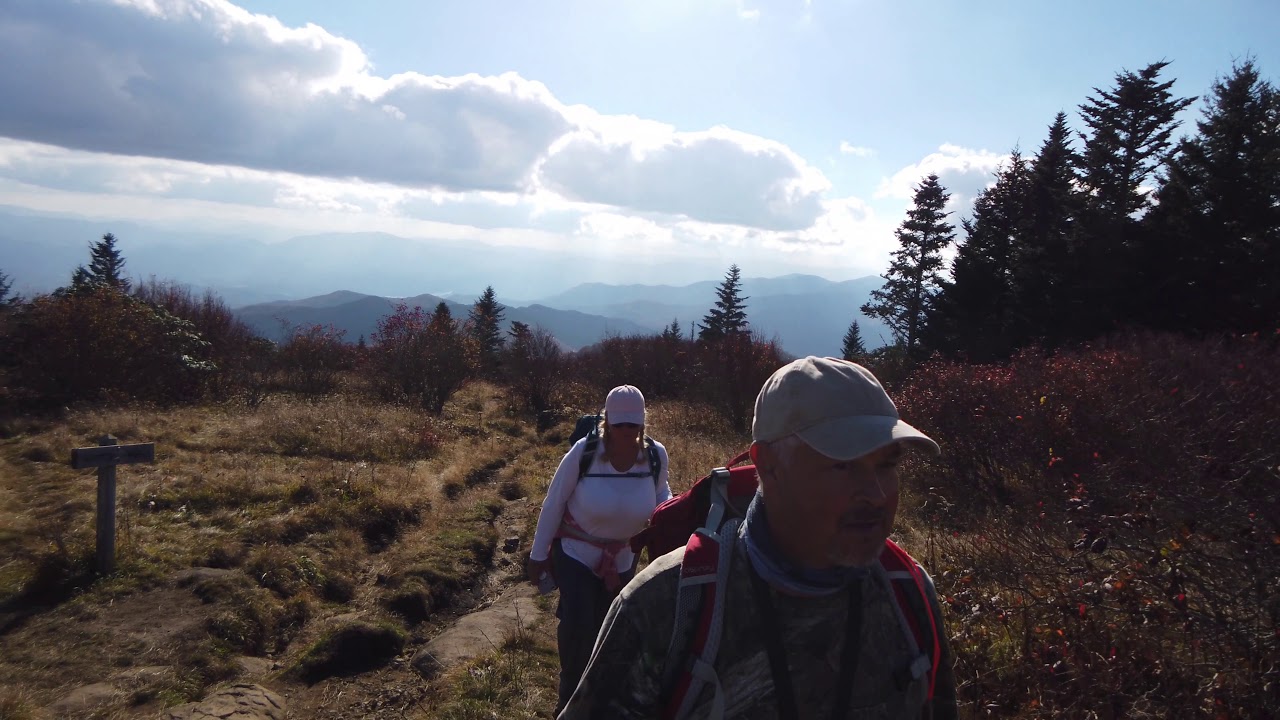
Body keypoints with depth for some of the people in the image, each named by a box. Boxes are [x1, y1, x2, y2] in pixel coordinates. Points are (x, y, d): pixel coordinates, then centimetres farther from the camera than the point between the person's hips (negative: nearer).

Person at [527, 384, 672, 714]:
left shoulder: (656, 455, -17)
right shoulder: (584, 451, -25)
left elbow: (661, 492, 4)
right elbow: (553, 503, -13)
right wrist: (538, 555, -6)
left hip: (622, 559, 4)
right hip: (575, 553, -3)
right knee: (577, 625, -20)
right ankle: (571, 697, 8)